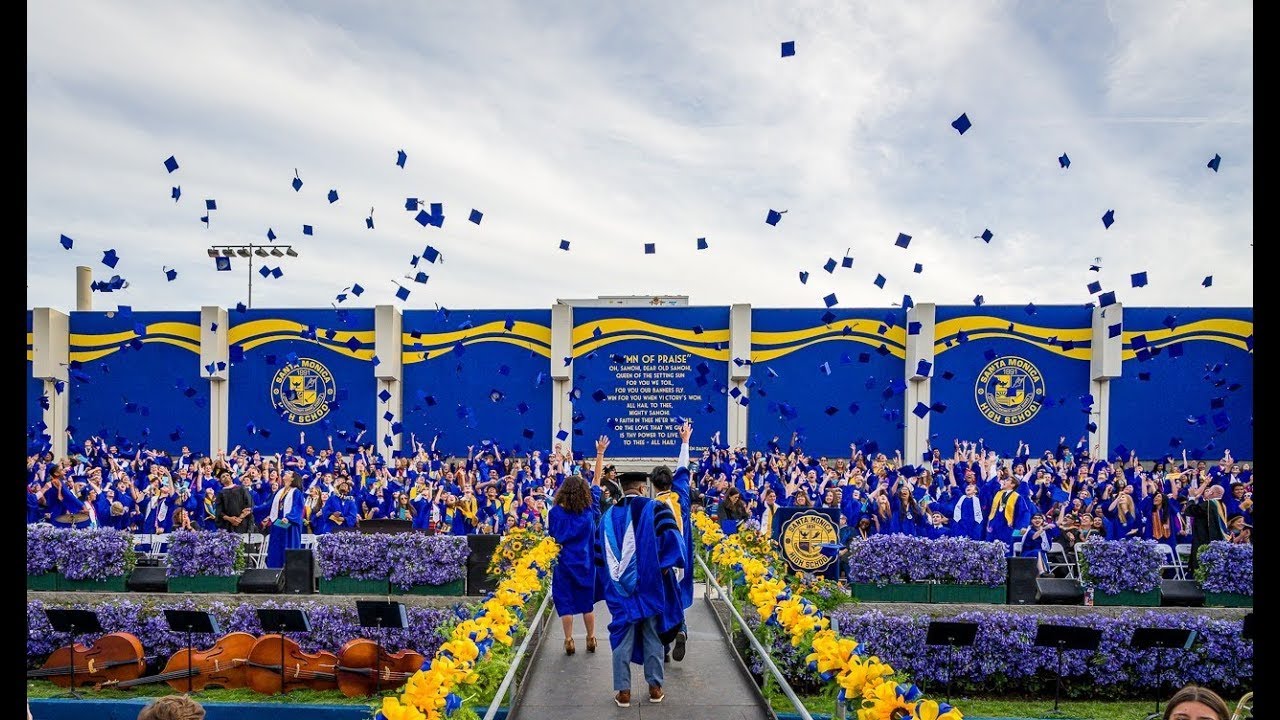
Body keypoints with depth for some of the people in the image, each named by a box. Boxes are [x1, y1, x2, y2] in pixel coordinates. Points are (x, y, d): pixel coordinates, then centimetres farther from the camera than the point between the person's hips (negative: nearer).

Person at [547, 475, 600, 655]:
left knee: (566, 602, 4)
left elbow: (552, 539, -5)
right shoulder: (589, 511, -5)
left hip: (564, 562, -2)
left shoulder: (556, 512, -11)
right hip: (585, 563, 2)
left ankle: (568, 640, 4)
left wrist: (551, 560, 8)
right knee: (587, 601, 13)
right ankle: (591, 639, 17)